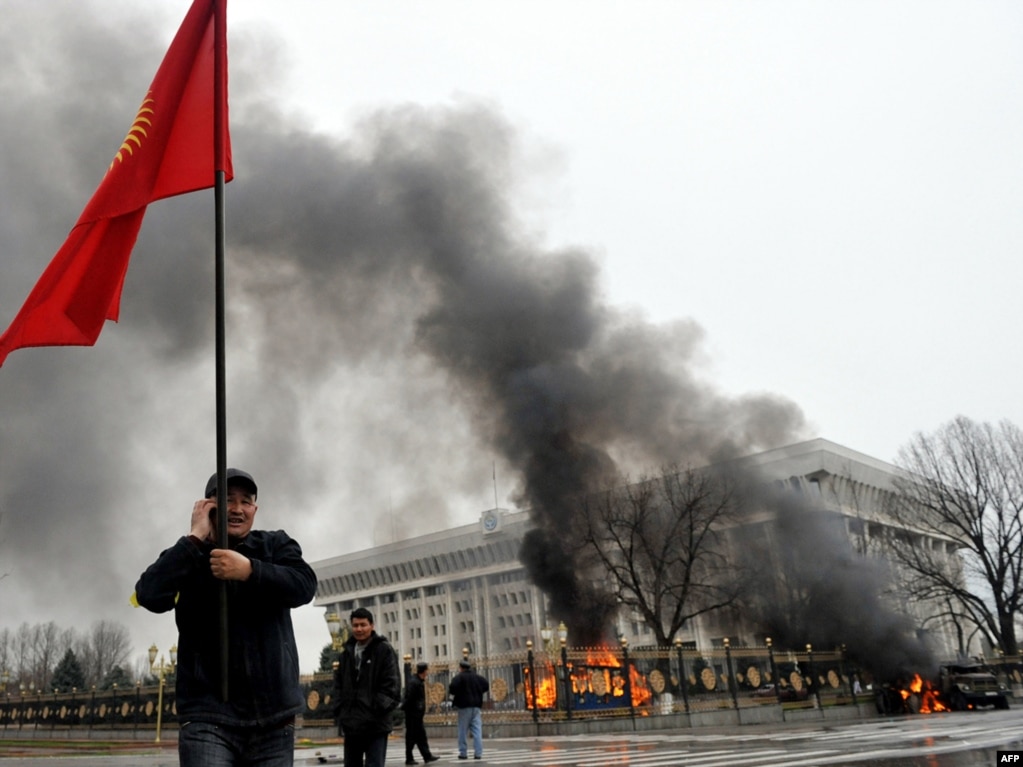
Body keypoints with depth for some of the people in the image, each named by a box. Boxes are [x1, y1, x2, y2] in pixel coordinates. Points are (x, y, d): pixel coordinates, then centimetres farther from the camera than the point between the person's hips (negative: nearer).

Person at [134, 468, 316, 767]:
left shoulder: (276, 545, 10)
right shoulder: (185, 557, 9)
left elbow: (304, 586, -8)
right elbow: (150, 596, -9)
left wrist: (249, 571, -21)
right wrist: (195, 539, -10)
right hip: (208, 716, -1)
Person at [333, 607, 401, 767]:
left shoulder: (384, 650, -4)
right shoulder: (347, 651, 14)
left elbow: (392, 684, -9)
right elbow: (338, 683, 18)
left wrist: (380, 709, -16)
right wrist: (340, 709, 6)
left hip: (375, 723, -6)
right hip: (351, 723, 6)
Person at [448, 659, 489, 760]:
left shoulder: (459, 677, -7)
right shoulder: (477, 677, 9)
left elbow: (452, 688, -20)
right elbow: (486, 686, 12)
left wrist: (453, 695, 0)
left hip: (464, 706, -4)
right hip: (476, 705, 4)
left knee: (463, 731, 5)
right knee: (477, 730, 3)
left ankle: (463, 752, 6)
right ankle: (478, 753, -2)